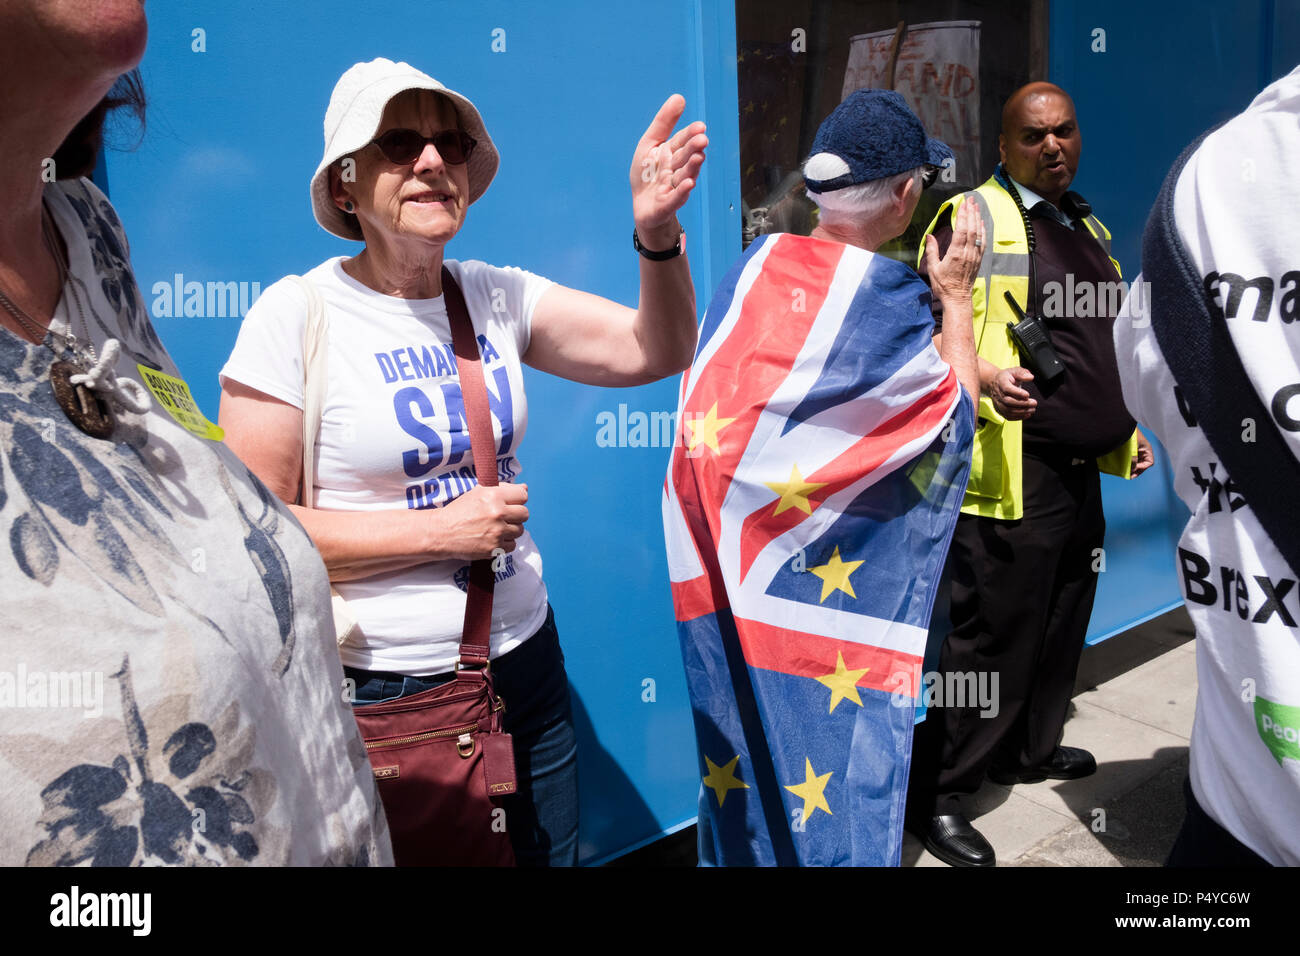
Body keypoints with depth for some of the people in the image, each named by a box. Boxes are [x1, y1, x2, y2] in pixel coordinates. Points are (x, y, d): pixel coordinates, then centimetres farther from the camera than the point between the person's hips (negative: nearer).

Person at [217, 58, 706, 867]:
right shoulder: (298, 314, -13)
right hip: (380, 688, -4)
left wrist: (658, 236, -19)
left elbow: (657, 352, -2)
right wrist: (441, 531, -18)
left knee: (548, 853, 19)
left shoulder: (497, 295, 1)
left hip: (525, 659, 5)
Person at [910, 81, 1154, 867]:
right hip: (1008, 471, -8)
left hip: (1081, 470, 8)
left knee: (1062, 625, 17)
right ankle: (942, 794, 7)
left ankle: (1030, 750, 36)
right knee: (993, 634, -6)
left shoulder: (1089, 227, 20)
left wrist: (1130, 428, 26)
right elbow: (931, 329, -13)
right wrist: (983, 376, -31)